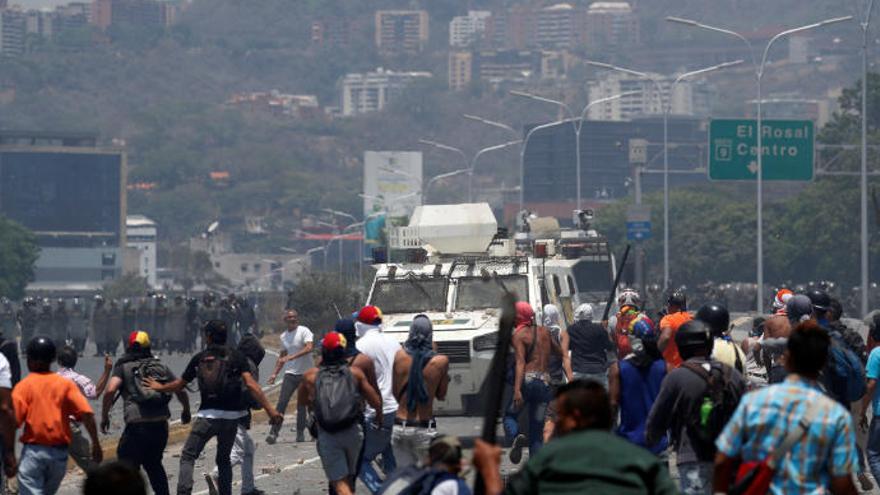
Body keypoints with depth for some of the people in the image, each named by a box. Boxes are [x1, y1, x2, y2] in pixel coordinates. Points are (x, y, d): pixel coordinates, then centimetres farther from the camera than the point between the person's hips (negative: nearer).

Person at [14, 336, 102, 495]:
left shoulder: (24, 385, -3)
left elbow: (13, 420, -12)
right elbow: (86, 413, -7)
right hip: (59, 452, 4)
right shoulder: (65, 384, 5)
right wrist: (96, 444, -3)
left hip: (33, 450, -4)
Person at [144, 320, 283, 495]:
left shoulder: (199, 358, 6)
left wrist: (160, 387, 37)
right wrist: (270, 410, -13)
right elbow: (251, 385, -9)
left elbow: (180, 384, 17)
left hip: (207, 415, -1)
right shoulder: (236, 356, 3)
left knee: (188, 457, 5)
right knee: (223, 459, 19)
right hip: (231, 416, 1)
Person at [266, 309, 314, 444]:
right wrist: (275, 373, 15)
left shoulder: (304, 331, -8)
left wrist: (291, 357, -30)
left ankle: (300, 433, 13)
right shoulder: (284, 336, 12)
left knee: (302, 405, 2)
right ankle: (274, 433, -10)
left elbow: (309, 347, -23)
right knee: (282, 403, -8)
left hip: (306, 372, -4)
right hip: (290, 373, 4)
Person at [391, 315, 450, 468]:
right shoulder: (440, 361, -9)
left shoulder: (400, 356, -3)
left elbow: (396, 392, 7)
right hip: (424, 429, -3)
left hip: (400, 426, 3)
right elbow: (441, 395, 5)